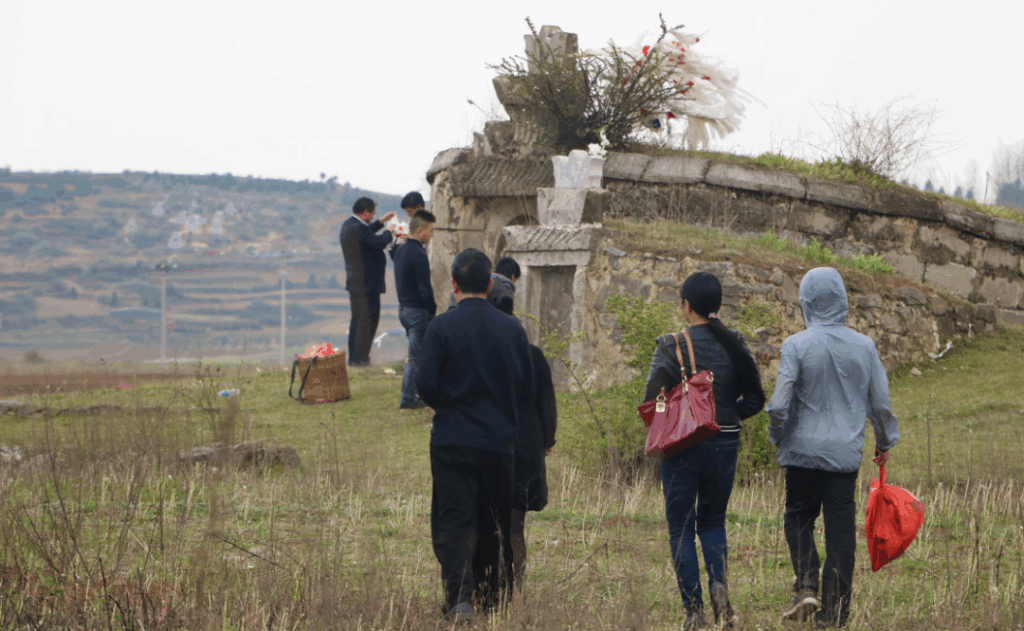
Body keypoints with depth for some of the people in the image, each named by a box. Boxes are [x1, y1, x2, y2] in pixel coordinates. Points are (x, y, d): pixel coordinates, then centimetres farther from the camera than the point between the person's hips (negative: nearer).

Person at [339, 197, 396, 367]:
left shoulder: (348, 225, 11)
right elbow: (380, 242, -23)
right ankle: (360, 358, -5)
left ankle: (353, 358, 19)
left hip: (354, 281, 11)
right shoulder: (358, 229, -22)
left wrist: (382, 221, 29)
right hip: (367, 283, -11)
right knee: (368, 320, -5)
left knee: (357, 320, 16)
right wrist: (390, 233, -3)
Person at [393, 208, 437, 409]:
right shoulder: (418, 255, -19)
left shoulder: (401, 250, 11)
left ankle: (409, 395, 20)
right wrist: (432, 310, -6)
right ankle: (408, 399, 1)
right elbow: (425, 289, -20)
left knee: (415, 354, 17)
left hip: (403, 307, 9)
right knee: (416, 356, -2)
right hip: (418, 310, -9)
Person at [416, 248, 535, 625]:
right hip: (499, 441, 3)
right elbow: (527, 390, 4)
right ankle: (493, 601, 19)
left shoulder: (442, 327, -7)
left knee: (453, 522, -3)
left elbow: (425, 384, -11)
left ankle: (459, 599, -18)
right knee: (494, 525, 13)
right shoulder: (512, 329, 2)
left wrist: (446, 406, 8)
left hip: (452, 439, -3)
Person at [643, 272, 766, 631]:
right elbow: (755, 399, 4)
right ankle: (719, 583, -7)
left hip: (683, 447, -3)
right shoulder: (735, 346, 0)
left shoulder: (672, 347, -11)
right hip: (725, 445, 3)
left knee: (681, 529, 7)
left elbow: (651, 402, -13)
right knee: (713, 521, 19)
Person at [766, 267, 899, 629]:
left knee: (799, 517, 16)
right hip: (846, 453, 2)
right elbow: (880, 402, 6)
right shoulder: (864, 346, 0)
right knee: (841, 532, 6)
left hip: (804, 449, -2)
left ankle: (806, 585, -5)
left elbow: (779, 404, -12)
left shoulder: (796, 345, -10)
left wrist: (777, 437, 8)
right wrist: (884, 442, 22)